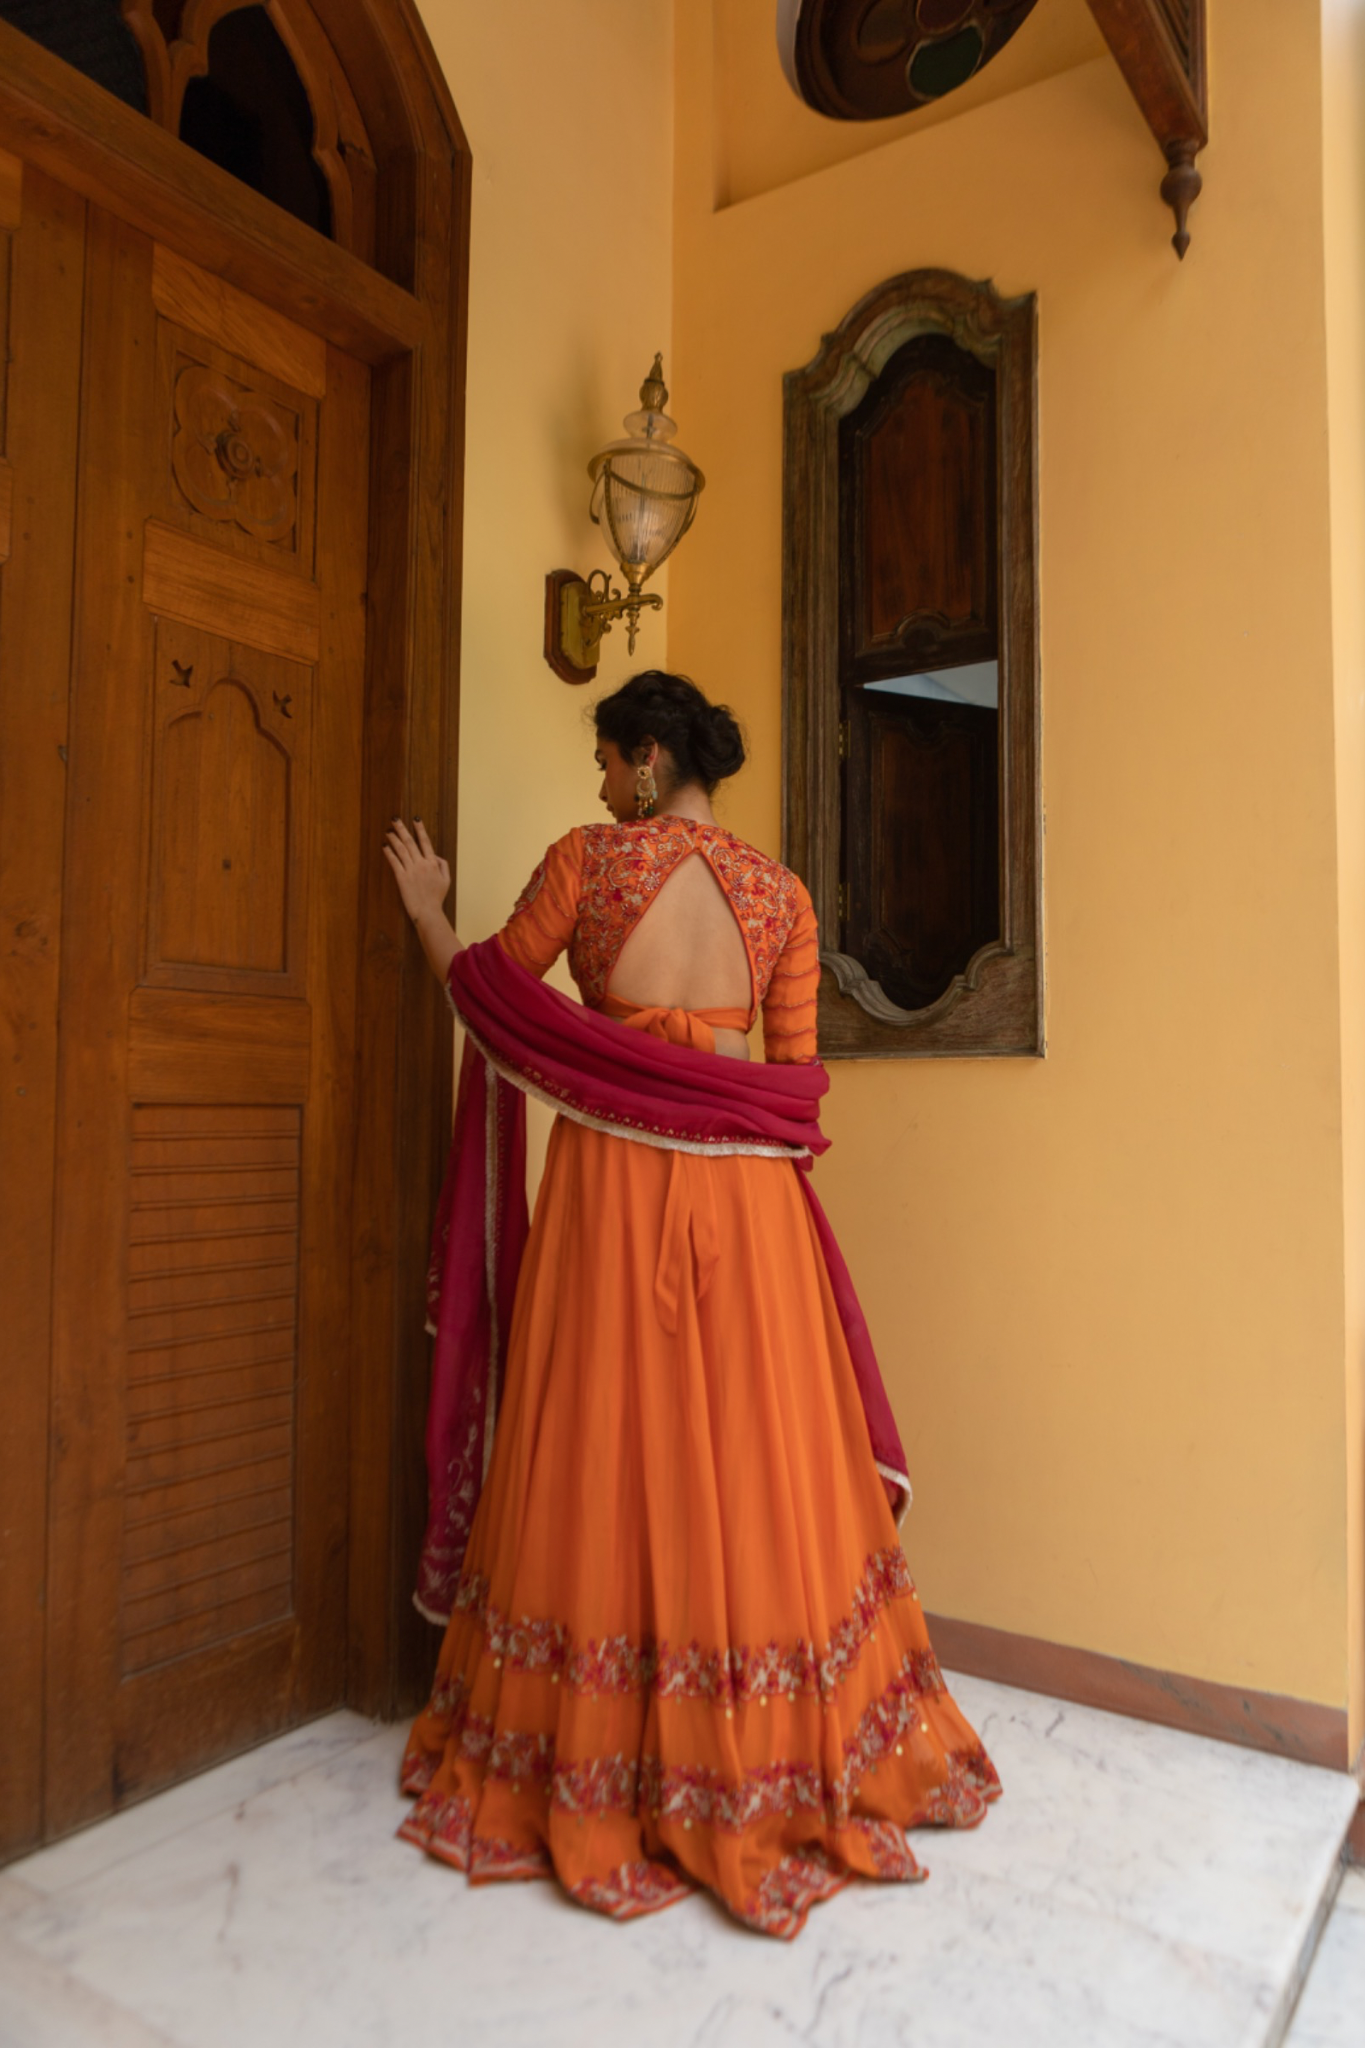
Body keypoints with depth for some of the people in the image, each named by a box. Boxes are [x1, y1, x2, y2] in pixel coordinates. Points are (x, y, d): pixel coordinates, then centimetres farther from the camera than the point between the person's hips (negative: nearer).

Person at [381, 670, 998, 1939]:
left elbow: (492, 987, 7)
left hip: (610, 1178, -2)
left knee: (610, 1457, 7)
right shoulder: (781, 893, 5)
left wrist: (425, 909, 24)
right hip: (742, 1187, 3)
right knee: (755, 1454, 11)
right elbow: (797, 1074, 5)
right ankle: (775, 1755, 26)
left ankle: (597, 1772, 23)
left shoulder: (587, 859, -3)